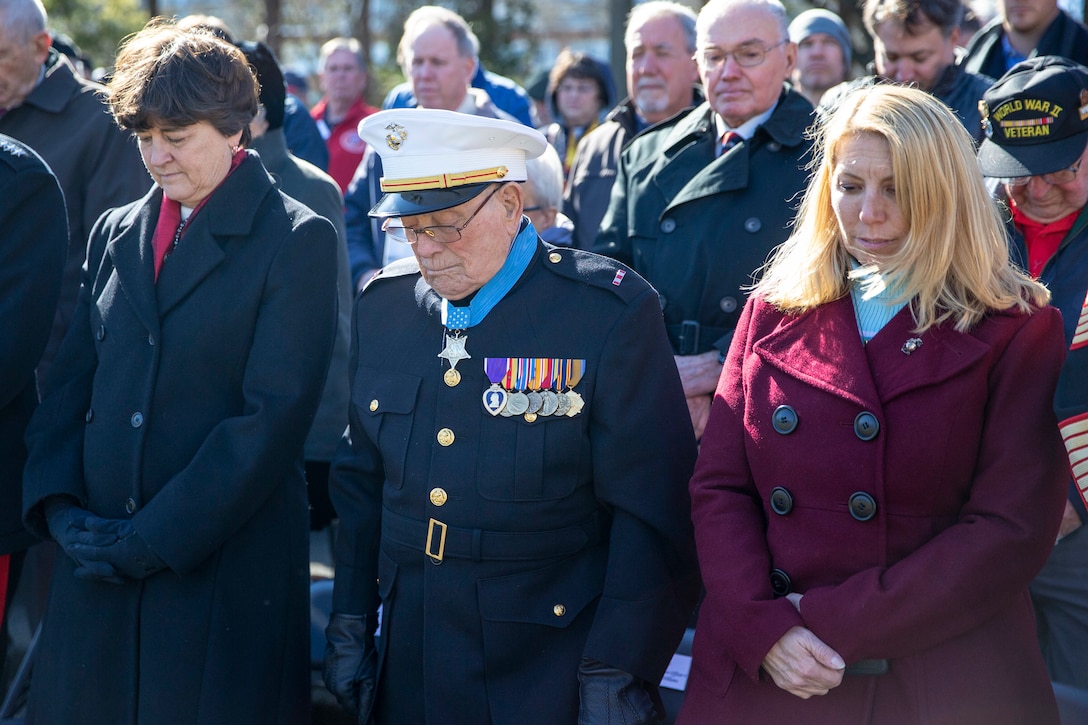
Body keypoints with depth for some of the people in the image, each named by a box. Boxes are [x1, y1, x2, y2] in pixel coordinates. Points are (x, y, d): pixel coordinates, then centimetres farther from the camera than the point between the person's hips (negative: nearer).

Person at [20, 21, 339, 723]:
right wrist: (59, 504, -5)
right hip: (98, 562, 5)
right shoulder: (116, 232, 13)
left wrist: (152, 538, -14)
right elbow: (70, 383, 12)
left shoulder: (299, 240, -4)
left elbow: (274, 415, -12)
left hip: (227, 570, -5)